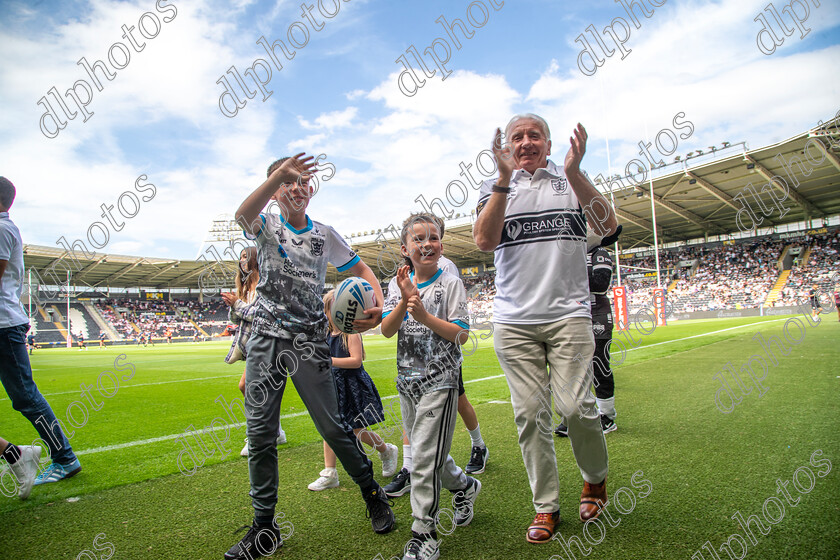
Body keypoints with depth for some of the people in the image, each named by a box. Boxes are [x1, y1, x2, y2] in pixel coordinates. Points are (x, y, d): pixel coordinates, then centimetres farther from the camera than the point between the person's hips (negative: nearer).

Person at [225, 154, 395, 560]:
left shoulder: (324, 234, 9)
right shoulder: (266, 226, 5)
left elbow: (361, 270, 9)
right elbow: (243, 215, -19)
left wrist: (377, 306, -12)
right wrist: (279, 174, -35)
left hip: (309, 341, 0)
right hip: (266, 339, 1)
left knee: (332, 427, 0)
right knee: (260, 433, 4)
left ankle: (372, 492, 24)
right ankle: (264, 526, 19)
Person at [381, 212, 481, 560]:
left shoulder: (450, 284, -6)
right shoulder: (398, 284, 6)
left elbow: (461, 335, -11)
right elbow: (387, 331, -4)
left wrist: (425, 316, -22)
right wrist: (405, 301, -20)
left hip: (439, 381, -5)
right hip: (407, 379, 5)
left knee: (425, 458, -6)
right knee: (424, 452, 17)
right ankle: (465, 486, 44)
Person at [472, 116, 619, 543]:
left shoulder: (572, 181, 12)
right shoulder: (494, 188, 11)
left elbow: (608, 227, -6)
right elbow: (484, 240, -8)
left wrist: (574, 171, -14)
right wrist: (505, 178, -14)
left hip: (568, 315, -1)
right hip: (514, 320, 1)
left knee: (574, 407, -7)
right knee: (529, 414, 2)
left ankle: (595, 478, 24)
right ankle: (546, 506, 19)